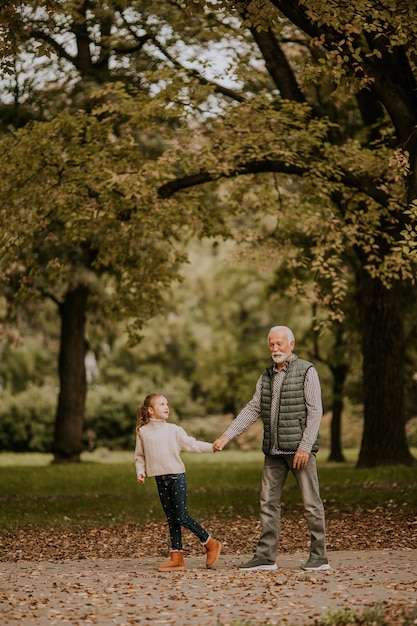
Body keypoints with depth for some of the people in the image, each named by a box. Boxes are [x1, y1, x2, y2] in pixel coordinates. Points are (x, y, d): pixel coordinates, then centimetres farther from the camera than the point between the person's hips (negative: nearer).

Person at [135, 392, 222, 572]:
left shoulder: (174, 430, -2)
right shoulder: (143, 432, 4)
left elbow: (191, 444, -4)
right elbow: (139, 456, 11)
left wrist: (212, 447, -16)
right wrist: (140, 471, -5)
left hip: (176, 476, -3)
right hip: (160, 479, 3)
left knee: (182, 517, -8)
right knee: (171, 520, 7)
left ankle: (211, 544, 7)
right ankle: (176, 558, 11)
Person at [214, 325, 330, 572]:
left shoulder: (306, 371, -4)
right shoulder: (266, 377, 14)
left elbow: (315, 411, -9)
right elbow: (252, 410, 12)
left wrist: (305, 447, -16)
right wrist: (227, 435, 1)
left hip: (300, 449, -6)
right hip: (274, 450, 6)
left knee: (311, 503, -2)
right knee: (268, 502, 5)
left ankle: (319, 557, 3)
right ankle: (266, 557, 9)